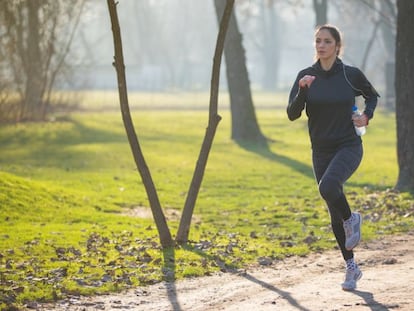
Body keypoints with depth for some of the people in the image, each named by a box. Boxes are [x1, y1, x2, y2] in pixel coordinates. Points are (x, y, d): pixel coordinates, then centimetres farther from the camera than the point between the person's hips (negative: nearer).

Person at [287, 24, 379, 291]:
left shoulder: (351, 74, -5)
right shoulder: (306, 76, 0)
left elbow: (373, 96, 14)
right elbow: (292, 114, -7)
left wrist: (367, 116, -5)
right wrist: (302, 91, -23)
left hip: (349, 147, -4)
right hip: (321, 151, 4)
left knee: (328, 187, -33)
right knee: (335, 216, 8)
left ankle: (352, 219, -2)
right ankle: (352, 268, 23)